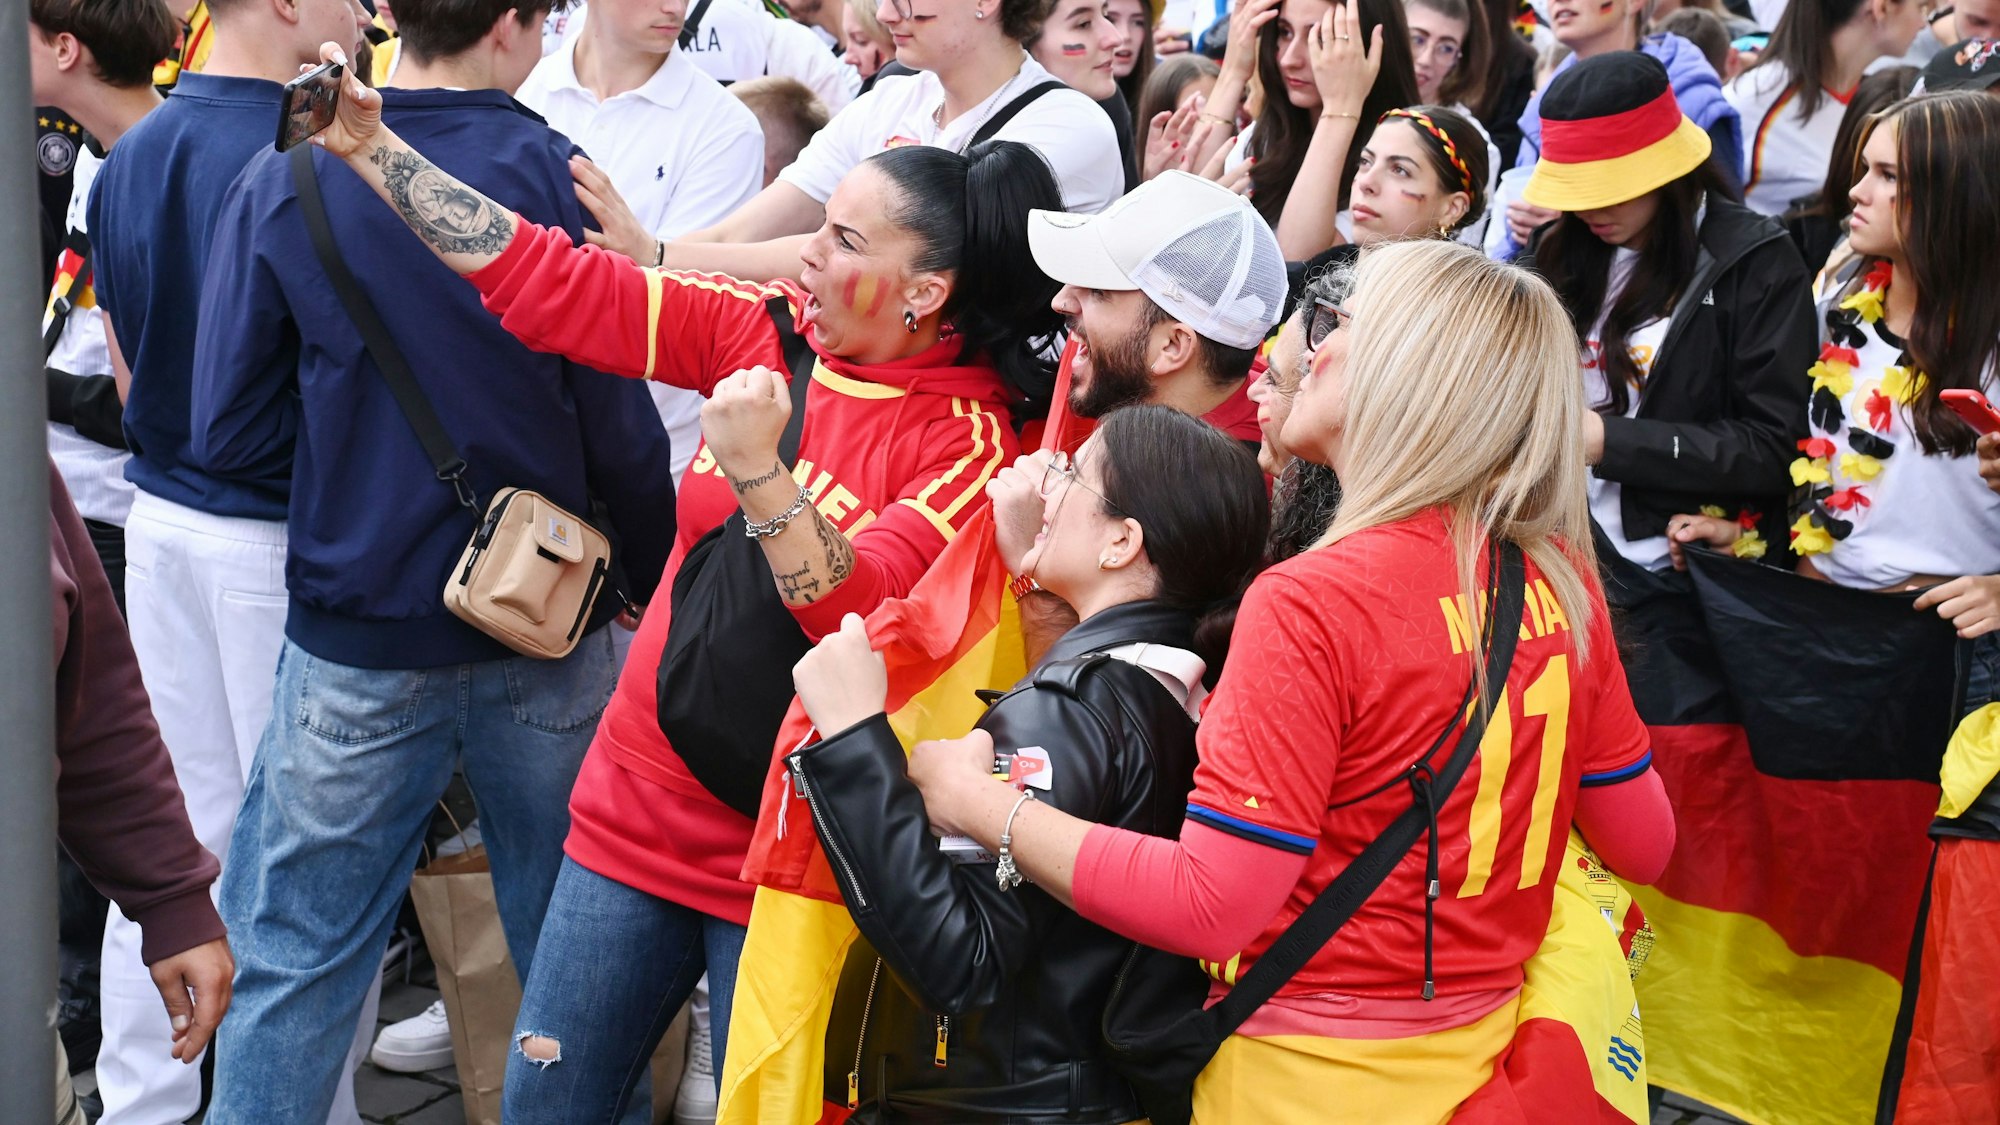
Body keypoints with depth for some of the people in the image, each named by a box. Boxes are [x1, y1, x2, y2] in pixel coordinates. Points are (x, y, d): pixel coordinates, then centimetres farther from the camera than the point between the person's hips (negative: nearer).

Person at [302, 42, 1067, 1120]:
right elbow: (550, 282, 0)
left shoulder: (970, 442, -13)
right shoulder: (767, 330, 1)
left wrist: (758, 472, -37)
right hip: (636, 813, 6)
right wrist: (368, 147, -3)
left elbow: (863, 613, -25)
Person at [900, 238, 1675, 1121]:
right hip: (1482, 1050, 6)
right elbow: (1643, 846, 5)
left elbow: (1208, 907, -23)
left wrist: (983, 804, -13)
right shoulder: (1558, 577, -4)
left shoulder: (1314, 602, -22)